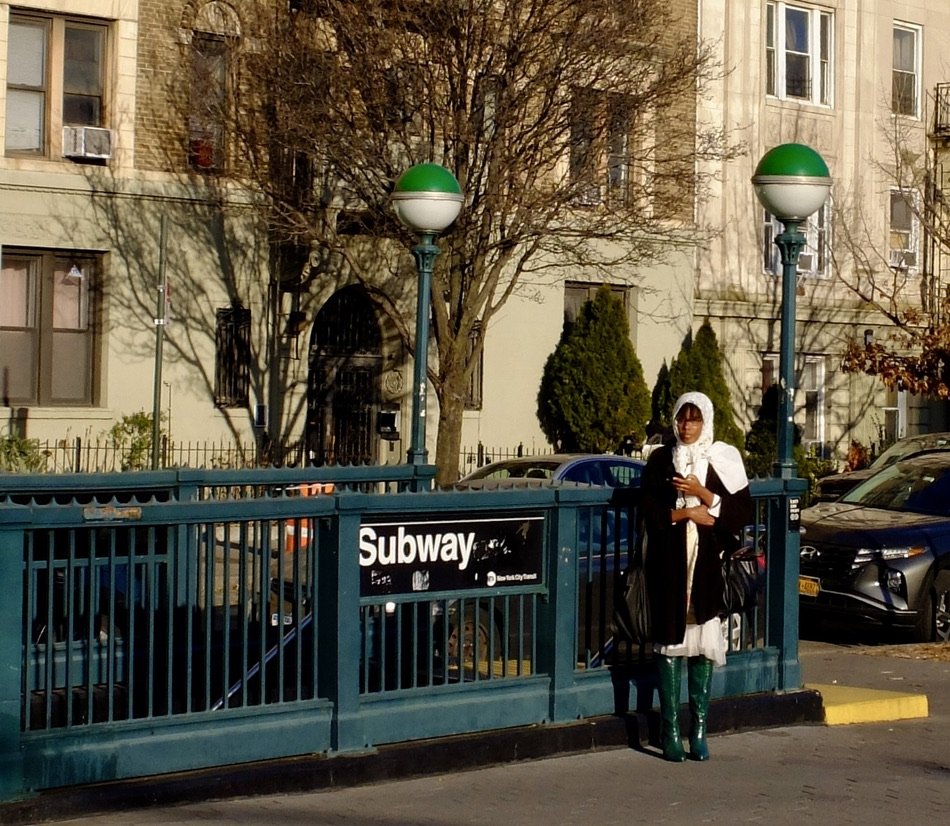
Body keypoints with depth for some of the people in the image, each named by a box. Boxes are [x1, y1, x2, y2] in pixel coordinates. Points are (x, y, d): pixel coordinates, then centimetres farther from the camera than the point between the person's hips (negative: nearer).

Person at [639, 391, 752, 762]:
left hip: (707, 563, 0)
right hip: (668, 562, 0)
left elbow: (743, 512, -1)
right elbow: (649, 511, 2)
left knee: (702, 643, 0)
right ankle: (670, 731, 1)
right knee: (670, 641, -2)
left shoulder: (723, 460, 5)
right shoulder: (660, 460, 6)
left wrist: (702, 494, -11)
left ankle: (698, 730, 6)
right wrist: (688, 513, -9)